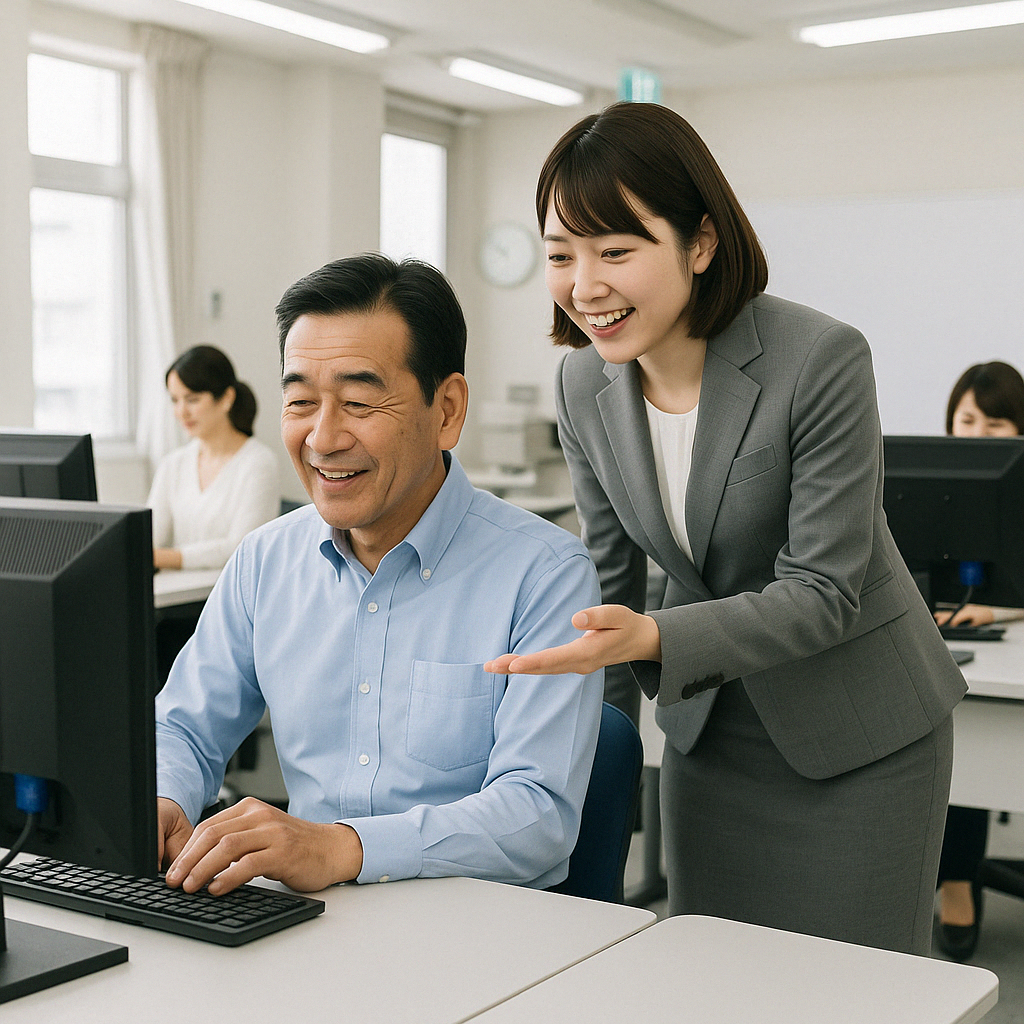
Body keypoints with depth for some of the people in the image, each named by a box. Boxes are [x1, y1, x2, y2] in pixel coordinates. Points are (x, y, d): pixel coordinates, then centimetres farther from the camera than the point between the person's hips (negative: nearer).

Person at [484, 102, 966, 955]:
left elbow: (824, 592, -24)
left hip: (856, 736, -4)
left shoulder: (822, 360, -24)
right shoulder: (584, 386, -7)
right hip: (708, 729, 5)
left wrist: (655, 639, -36)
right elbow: (610, 582, 3)